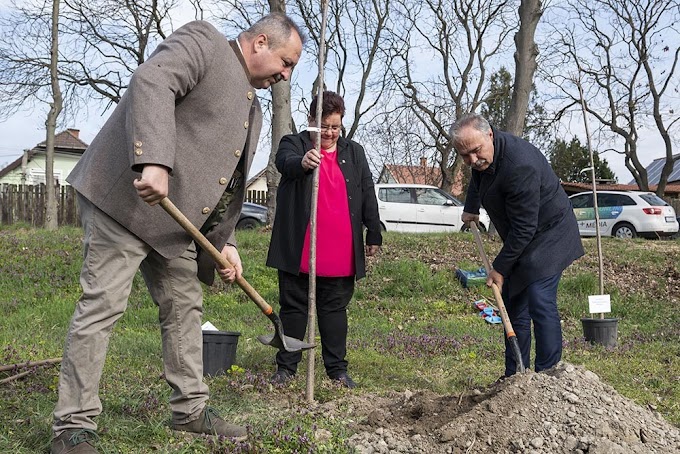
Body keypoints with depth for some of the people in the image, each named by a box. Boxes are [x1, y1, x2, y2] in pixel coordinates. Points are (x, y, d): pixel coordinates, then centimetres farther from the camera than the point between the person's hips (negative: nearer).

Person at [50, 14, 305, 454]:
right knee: (102, 306, -8)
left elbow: (230, 182, 22)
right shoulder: (203, 41, -4)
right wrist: (153, 162, -36)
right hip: (127, 197, -9)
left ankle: (191, 410, 23)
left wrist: (225, 240, 11)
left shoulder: (252, 107, 21)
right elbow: (151, 83, -23)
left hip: (175, 219, 9)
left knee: (185, 306, 11)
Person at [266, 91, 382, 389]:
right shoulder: (294, 144, 3)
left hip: (340, 254, 2)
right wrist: (303, 162, -45)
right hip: (299, 250, -2)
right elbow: (285, 162, -22)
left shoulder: (354, 153, 13)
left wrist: (374, 235, 8)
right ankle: (286, 367, 13)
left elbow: (368, 195, 12)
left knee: (335, 309, 9)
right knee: (293, 307, 6)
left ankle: (337, 369, 15)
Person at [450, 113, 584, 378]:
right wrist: (471, 208, 36)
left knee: (540, 304, -17)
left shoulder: (519, 166, -32)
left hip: (546, 237, -9)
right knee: (514, 307, 10)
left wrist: (500, 268, -21)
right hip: (520, 241, 9)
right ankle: (514, 377, 17)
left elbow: (523, 229, -28)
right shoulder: (483, 155, -3)